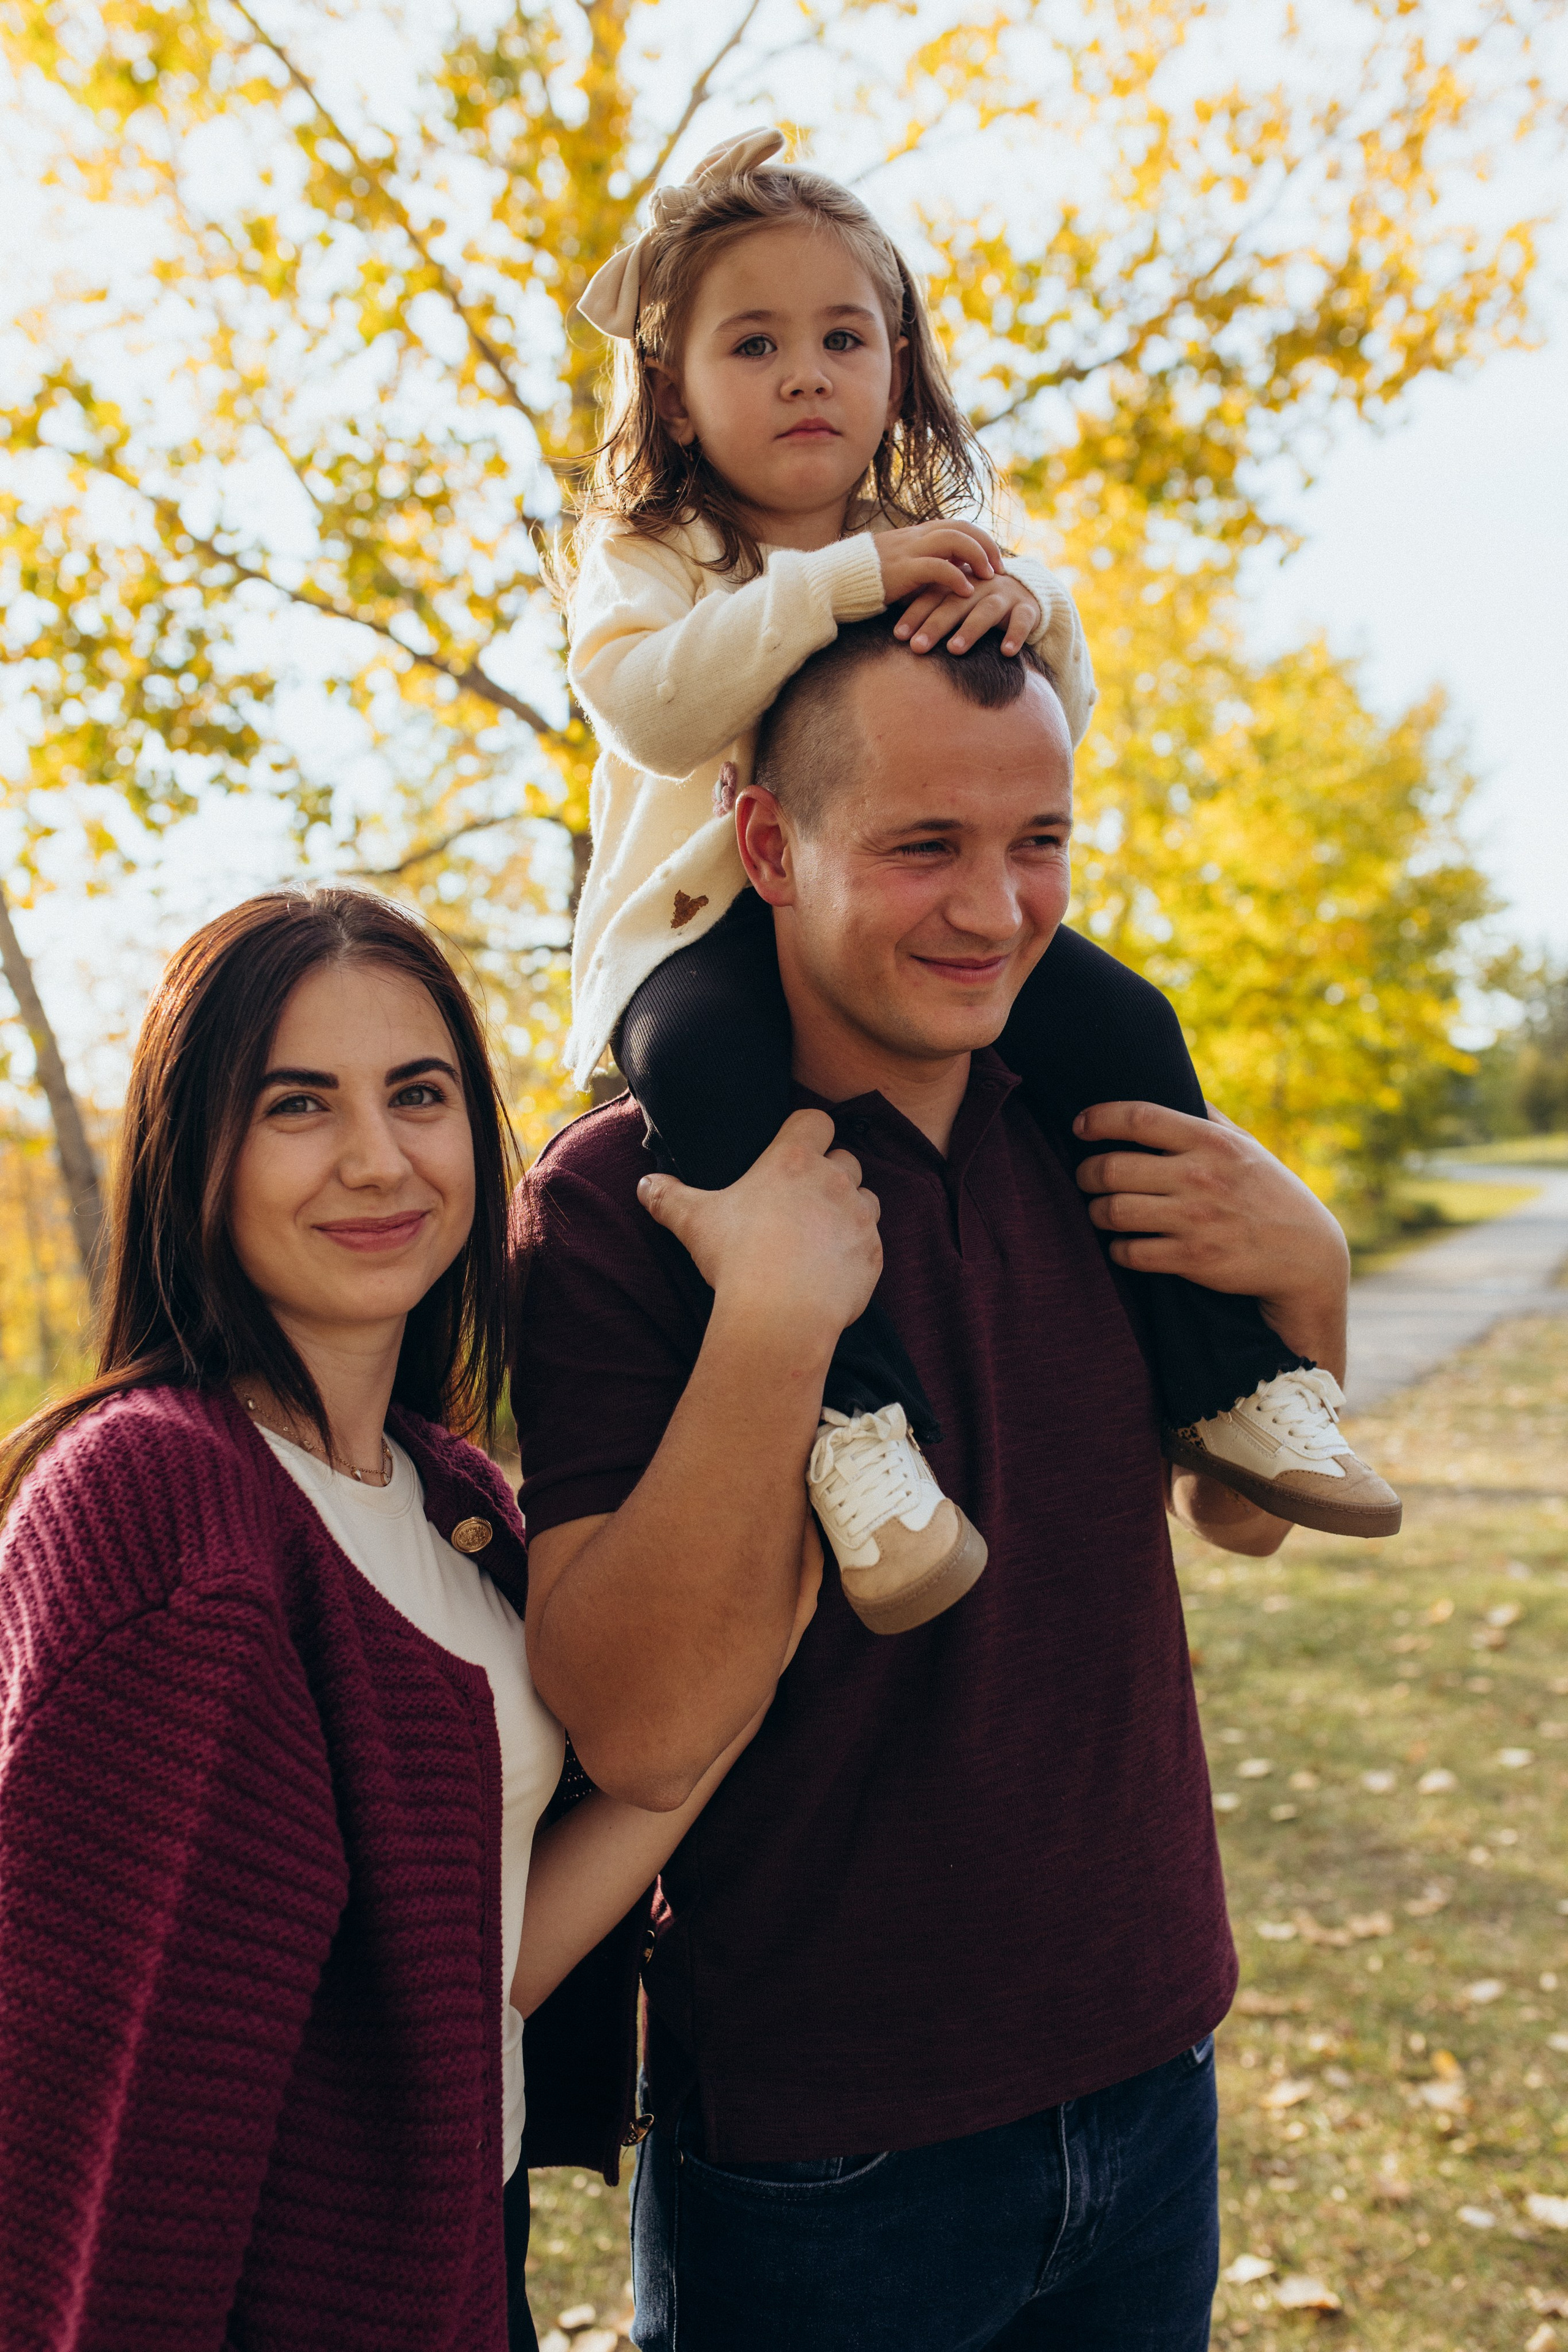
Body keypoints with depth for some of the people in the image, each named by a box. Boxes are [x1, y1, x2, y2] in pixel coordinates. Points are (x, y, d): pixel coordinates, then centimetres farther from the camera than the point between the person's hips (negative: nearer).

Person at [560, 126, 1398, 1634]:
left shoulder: (934, 549, 12)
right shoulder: (644, 559, 0)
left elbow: (1057, 722, 2)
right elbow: (647, 704, -22)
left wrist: (1025, 608, -20)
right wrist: (837, 583, -27)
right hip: (703, 929, -4)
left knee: (1115, 1019, -16)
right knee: (706, 1060, -37)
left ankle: (1228, 1376, -8)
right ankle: (854, 1421, -41)